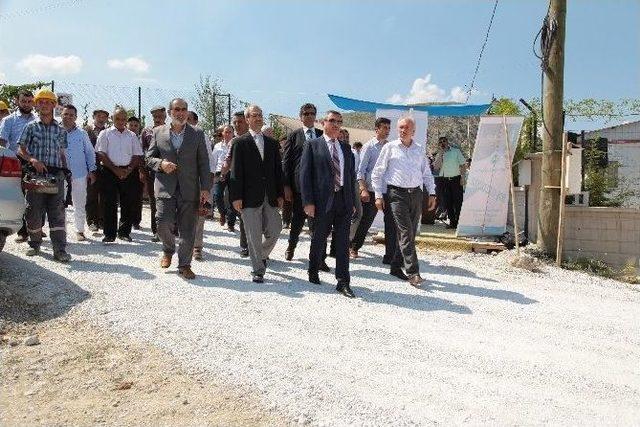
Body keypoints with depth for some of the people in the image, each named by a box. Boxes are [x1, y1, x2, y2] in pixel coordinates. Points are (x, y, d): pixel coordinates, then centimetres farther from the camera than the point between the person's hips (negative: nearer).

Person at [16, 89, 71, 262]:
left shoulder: (60, 130, 14)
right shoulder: (31, 127, 9)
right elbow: (20, 150, 4)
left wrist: (66, 172, 11)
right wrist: (32, 160, -15)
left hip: (56, 175, 1)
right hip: (35, 173, -1)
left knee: (57, 213, -6)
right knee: (34, 211, 4)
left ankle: (60, 250, -9)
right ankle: (34, 245, 21)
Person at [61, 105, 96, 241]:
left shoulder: (82, 133, 8)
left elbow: (90, 152, 12)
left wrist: (92, 171, 7)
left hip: (80, 174, 1)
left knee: (80, 204, 6)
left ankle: (80, 231, 16)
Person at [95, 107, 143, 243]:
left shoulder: (132, 135, 14)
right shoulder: (105, 134, 7)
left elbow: (137, 156, 9)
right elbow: (101, 154, -2)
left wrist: (128, 170, -7)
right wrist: (115, 170, -11)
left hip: (128, 172, 2)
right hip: (110, 172, -2)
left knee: (128, 204, 2)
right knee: (109, 204, -3)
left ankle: (124, 232, 12)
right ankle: (109, 234, 3)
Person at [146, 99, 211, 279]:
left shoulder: (197, 133, 5)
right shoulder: (158, 132, 8)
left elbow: (203, 163, 3)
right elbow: (149, 157, 12)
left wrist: (205, 188, -4)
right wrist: (161, 164, -10)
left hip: (189, 189, 0)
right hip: (165, 188, 0)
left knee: (187, 229, 2)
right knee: (164, 224, -8)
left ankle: (184, 265, 15)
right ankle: (168, 250, 24)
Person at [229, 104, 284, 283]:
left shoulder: (272, 143, 13)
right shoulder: (240, 143, 0)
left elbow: (278, 170, 12)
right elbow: (235, 172, -4)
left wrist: (280, 194, 7)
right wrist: (236, 197, -10)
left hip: (270, 197, 4)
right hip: (250, 197, -4)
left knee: (274, 231, 5)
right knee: (254, 236, 1)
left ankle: (262, 255, 34)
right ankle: (258, 270, 13)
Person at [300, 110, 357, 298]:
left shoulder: (346, 147, 15)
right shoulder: (313, 145, 1)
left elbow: (351, 174, 15)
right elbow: (305, 174, -4)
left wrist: (353, 201, 9)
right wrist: (308, 202, -11)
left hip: (344, 200, 4)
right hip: (323, 200, -4)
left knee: (343, 242, 3)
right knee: (319, 239, 9)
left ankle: (343, 282, 8)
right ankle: (313, 272, 31)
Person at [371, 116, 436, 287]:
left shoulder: (419, 150, 15)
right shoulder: (390, 147, 4)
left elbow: (427, 173, 19)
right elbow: (377, 173, 4)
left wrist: (431, 193, 10)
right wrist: (379, 195, -2)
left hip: (416, 194, 5)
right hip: (397, 194, -4)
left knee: (410, 233, 6)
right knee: (405, 233, -10)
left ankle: (396, 266, 18)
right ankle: (413, 272, -11)